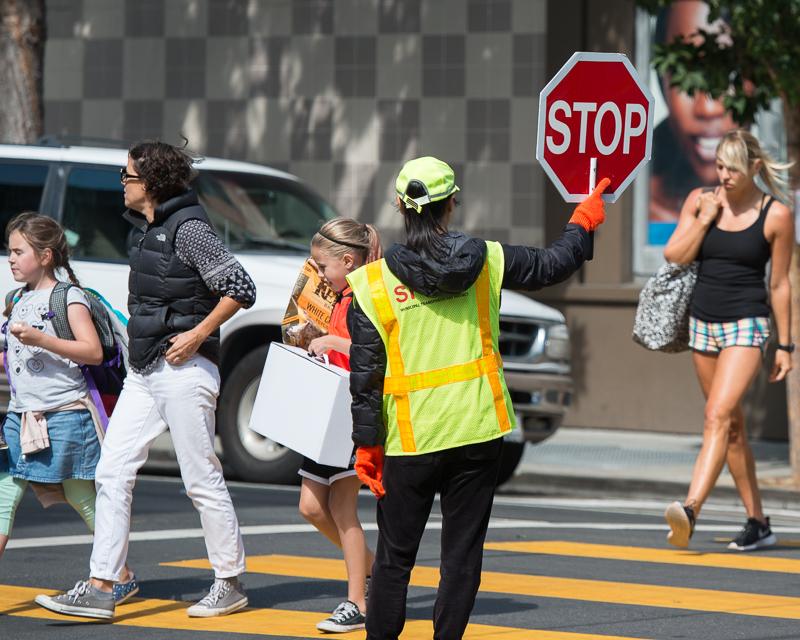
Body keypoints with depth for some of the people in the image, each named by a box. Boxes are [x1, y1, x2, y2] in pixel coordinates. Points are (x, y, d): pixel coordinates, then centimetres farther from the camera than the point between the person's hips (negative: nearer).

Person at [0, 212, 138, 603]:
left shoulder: (68, 298, -8)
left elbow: (93, 352, -18)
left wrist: (40, 339, -25)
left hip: (64, 415, -7)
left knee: (84, 500, 2)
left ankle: (123, 578, 16)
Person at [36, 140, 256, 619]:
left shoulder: (188, 228, -13)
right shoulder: (145, 228, 13)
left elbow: (240, 288, -16)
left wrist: (197, 335, -18)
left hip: (184, 371, -9)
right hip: (144, 373, 9)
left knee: (202, 479, -1)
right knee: (113, 472, 2)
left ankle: (231, 584, 12)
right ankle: (100, 589, 1)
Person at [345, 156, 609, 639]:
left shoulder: (372, 283, -9)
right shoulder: (487, 261, -4)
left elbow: (366, 375, -7)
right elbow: (553, 264, 13)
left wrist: (367, 445, 0)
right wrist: (583, 223, 32)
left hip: (411, 441, -1)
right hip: (479, 434, 1)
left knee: (395, 557, 9)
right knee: (463, 554, 9)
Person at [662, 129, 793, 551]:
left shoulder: (776, 216, -6)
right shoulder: (700, 200, 3)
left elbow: (779, 285, -1)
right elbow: (675, 255, -3)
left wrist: (784, 346, 0)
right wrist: (705, 219, -12)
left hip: (746, 325, -5)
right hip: (703, 322, 5)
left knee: (718, 415, -22)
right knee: (732, 426, 11)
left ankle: (690, 509, -34)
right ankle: (757, 523, 19)